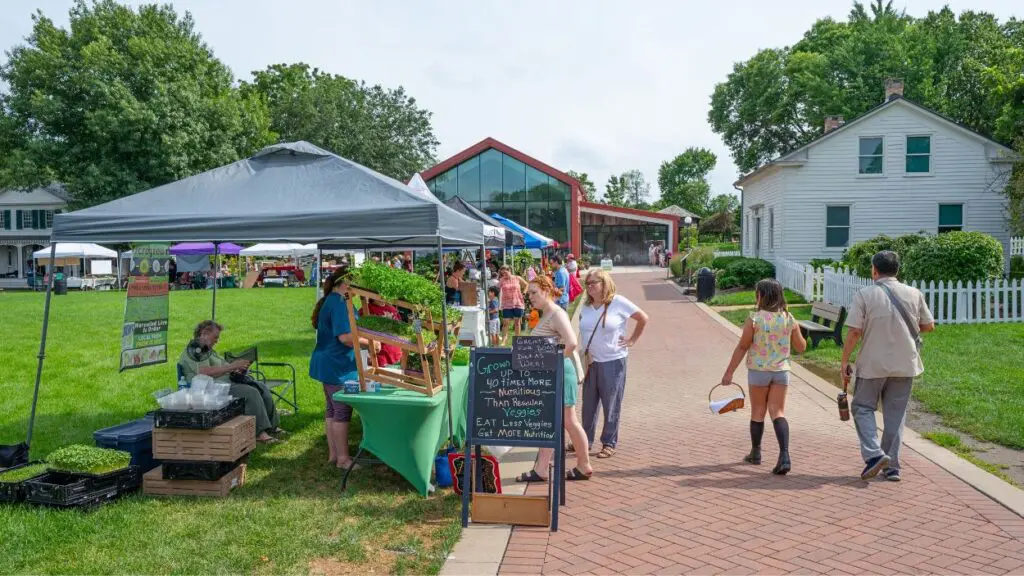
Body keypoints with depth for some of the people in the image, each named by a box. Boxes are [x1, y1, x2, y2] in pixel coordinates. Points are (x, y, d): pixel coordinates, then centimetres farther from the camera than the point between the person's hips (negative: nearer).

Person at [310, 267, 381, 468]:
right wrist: (370, 343, -16)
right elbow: (345, 336, -27)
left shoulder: (329, 301, 14)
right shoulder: (339, 304, -19)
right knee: (342, 412, -3)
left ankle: (333, 454, 23)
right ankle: (343, 458, 5)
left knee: (332, 410, 15)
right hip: (338, 367, -11)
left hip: (328, 364, 11)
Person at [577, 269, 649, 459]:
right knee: (588, 404, 12)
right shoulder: (586, 306, 6)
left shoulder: (618, 302, -8)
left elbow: (643, 318, -1)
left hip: (612, 362, -5)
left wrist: (632, 340, -2)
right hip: (590, 362, 5)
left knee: (611, 406, 5)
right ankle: (586, 440, 23)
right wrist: (583, 358, 10)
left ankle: (609, 443, 15)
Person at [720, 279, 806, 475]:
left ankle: (755, 453, 26)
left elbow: (742, 347, -10)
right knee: (778, 413, 4)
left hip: (758, 371, -3)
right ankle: (784, 457, -10)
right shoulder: (789, 319, -1)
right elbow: (801, 347, 7)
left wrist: (729, 372, -4)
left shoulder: (755, 319, -12)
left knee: (757, 412, 12)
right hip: (781, 371, 3)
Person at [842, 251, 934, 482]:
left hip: (873, 364, -3)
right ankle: (892, 467, 16)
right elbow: (929, 326, 10)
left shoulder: (864, 295, -9)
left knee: (863, 407, 12)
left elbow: (854, 332, -13)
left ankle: (874, 454, -6)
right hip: (905, 364, 3)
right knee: (895, 414, 12)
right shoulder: (914, 294, 1)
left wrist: (845, 361, -5)